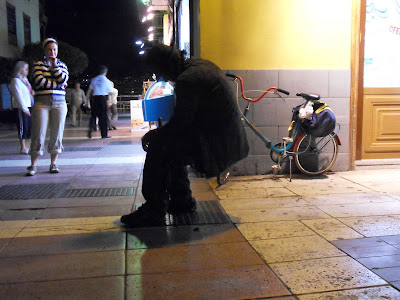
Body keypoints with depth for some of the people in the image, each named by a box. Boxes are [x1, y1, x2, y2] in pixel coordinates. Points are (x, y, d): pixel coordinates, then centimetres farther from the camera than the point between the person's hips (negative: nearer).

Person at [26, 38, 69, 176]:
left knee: (57, 134, 1)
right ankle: (33, 165, 2)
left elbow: (63, 78, -5)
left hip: (59, 103, 2)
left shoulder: (62, 65, 14)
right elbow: (39, 81, -9)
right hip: (42, 102, -2)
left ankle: (53, 163, 11)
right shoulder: (38, 64, 7)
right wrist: (58, 84, -5)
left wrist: (54, 64, -2)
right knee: (38, 134, -5)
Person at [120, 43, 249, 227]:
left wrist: (152, 135, -2)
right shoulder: (200, 65, 11)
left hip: (216, 142, -10)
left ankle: (154, 212, -4)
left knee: (158, 147, -10)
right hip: (229, 136, 10)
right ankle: (182, 201, 28)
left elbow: (180, 122, -17)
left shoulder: (187, 80, -20)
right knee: (170, 145, 22)